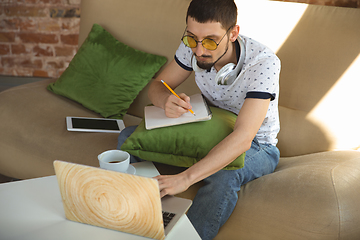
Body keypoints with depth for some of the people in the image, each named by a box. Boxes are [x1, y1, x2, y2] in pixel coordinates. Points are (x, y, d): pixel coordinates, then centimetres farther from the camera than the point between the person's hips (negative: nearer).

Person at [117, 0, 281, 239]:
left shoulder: (264, 62, -31)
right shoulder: (192, 46, -15)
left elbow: (243, 138, -39)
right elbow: (157, 86, -3)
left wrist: (185, 178, -48)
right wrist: (166, 101, -30)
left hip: (255, 145, -5)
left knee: (224, 175, -41)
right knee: (129, 138, -8)